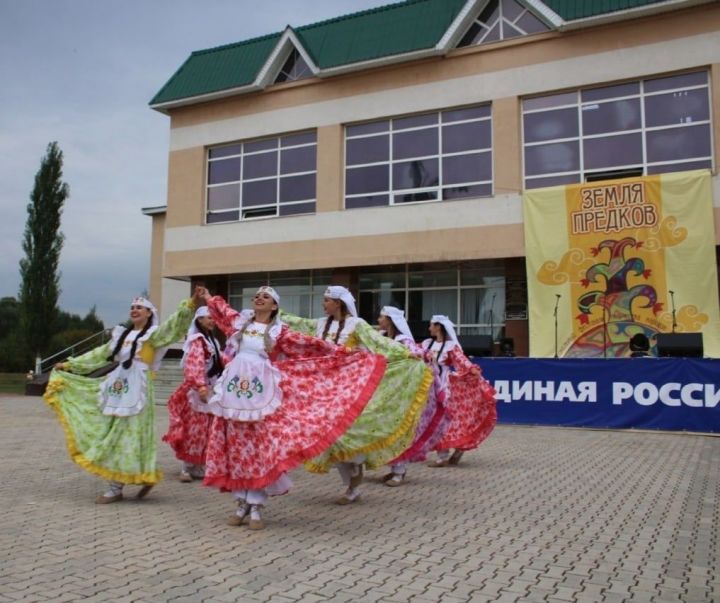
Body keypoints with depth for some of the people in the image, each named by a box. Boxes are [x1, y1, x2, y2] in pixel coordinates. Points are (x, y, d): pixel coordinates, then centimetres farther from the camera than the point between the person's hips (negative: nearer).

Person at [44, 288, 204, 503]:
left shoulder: (153, 334, -3)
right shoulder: (122, 334, 17)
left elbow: (173, 325, -19)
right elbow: (101, 353, 24)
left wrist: (190, 305, -36)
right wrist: (70, 364, 27)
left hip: (137, 390, -7)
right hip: (118, 386, 8)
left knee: (127, 436, -3)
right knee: (114, 435, 8)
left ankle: (116, 489, 4)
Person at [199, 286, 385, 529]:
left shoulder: (278, 331, 4)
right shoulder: (240, 321, 12)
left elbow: (310, 344, 1)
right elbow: (219, 307, 31)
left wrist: (346, 353, -2)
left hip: (262, 392, -2)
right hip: (234, 390, 3)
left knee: (262, 447, -5)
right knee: (235, 447, 4)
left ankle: (256, 507, 4)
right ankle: (242, 504, 15)